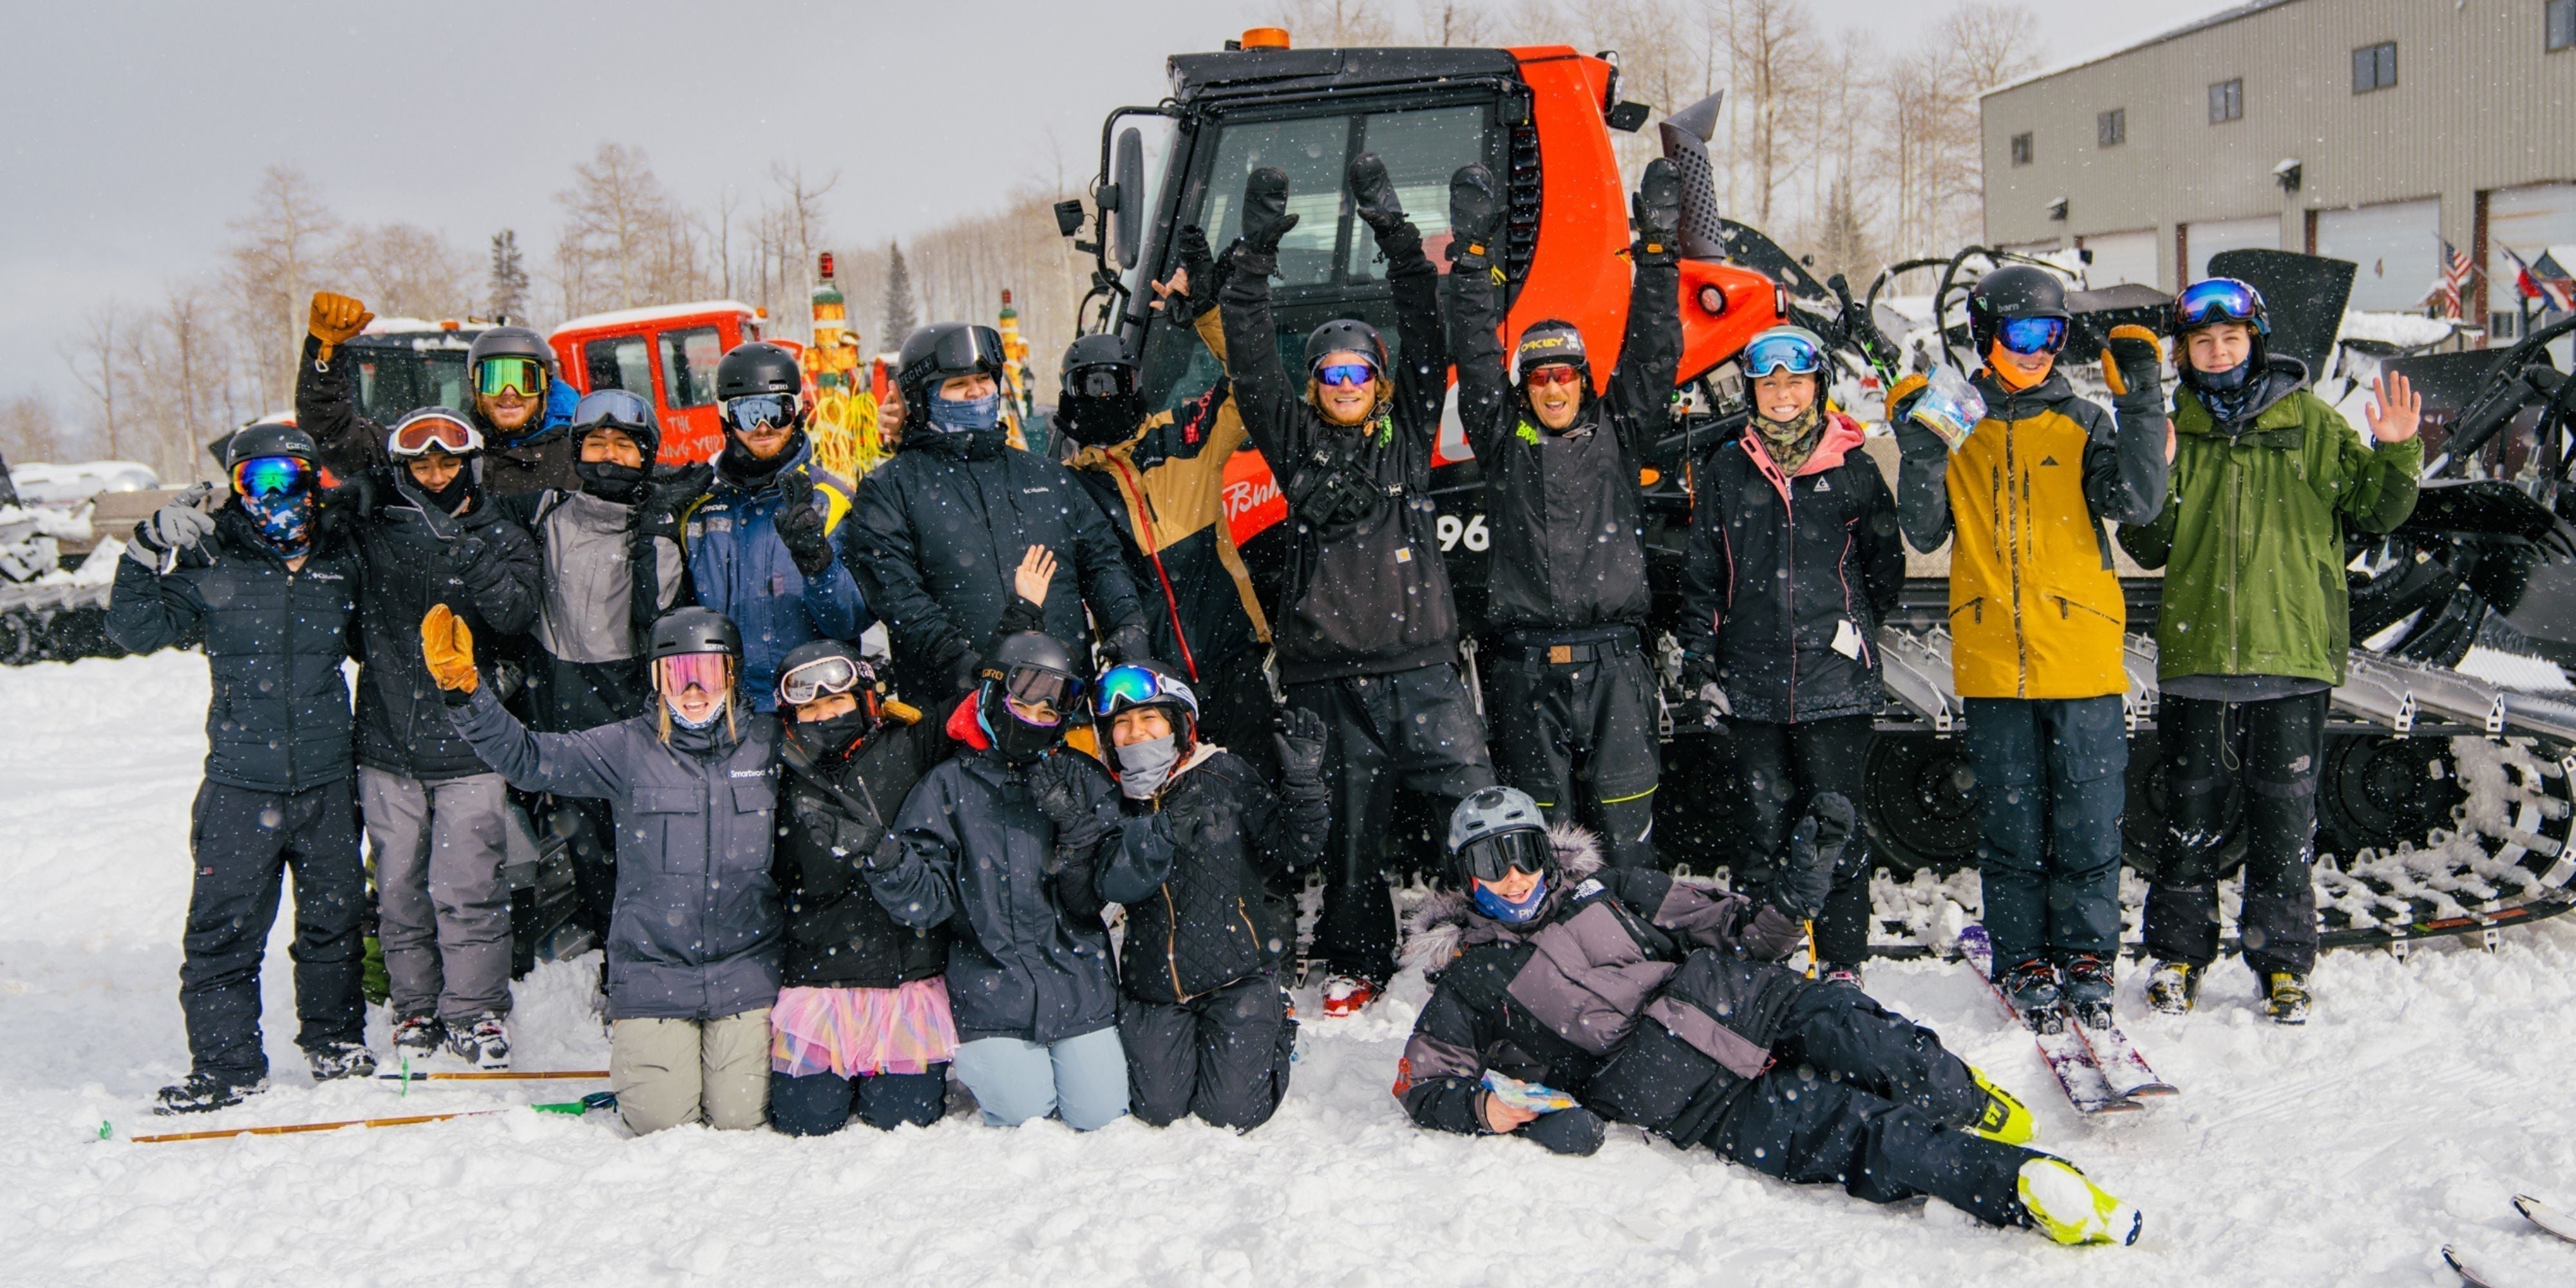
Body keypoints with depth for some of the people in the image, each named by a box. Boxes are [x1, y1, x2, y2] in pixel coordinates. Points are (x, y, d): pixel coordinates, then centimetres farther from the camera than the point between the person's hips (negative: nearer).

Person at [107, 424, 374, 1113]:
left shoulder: (343, 562, 8)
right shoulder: (211, 565, -1)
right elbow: (136, 629, -5)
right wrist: (151, 554, -14)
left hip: (328, 778, 2)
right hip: (242, 780, -2)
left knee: (334, 914, 12)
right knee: (225, 924, -3)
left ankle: (335, 1039, 29)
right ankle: (225, 1064, 9)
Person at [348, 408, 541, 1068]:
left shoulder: (501, 537, 4)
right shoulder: (374, 529, 8)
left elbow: (513, 613, -12)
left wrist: (465, 544, -20)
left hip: (467, 746, -2)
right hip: (387, 741, 2)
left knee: (467, 889, -5)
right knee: (400, 889, 7)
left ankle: (476, 1012, 8)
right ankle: (415, 1008, 21)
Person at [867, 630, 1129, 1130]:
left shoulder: (1084, 780, 5)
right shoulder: (950, 785, 1)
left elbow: (1096, 897, -2)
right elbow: (930, 902, -5)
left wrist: (1076, 828, -17)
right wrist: (893, 869, -25)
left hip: (1079, 981, 2)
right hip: (992, 985, -1)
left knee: (1100, 1116, -3)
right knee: (1023, 1113, -10)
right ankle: (981, 1058, 20)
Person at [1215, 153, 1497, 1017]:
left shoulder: (1408, 432, 10)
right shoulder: (1295, 442, 9)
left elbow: (1427, 336, 1)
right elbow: (1250, 360, 2)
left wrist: (1394, 230, -6)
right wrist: (1257, 253, -5)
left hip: (1419, 661, 0)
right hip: (1327, 669, 1)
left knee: (1475, 800, -7)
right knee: (1350, 824, 9)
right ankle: (1359, 961, 24)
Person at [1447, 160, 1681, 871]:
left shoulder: (1617, 434, 11)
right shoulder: (1502, 441, 9)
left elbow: (1650, 356, 4)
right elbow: (1478, 359, 2)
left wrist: (1655, 253, -3)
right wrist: (1474, 257, -5)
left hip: (1613, 657, 0)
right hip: (1525, 659, 0)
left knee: (1627, 819, 0)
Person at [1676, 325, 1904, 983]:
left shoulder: (1853, 468, 4)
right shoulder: (1727, 470, 8)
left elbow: (1885, 562, 14)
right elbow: (1703, 571, 11)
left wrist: (1851, 622, 8)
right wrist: (1699, 655, 5)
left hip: (1836, 679, -1)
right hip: (1754, 678, 2)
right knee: (1767, 819, 7)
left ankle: (1843, 960, 7)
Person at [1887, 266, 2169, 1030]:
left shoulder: (2083, 422, 8)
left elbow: (2138, 502, -8)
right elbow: (1925, 532, 3)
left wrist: (2141, 402, -13)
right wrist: (1919, 448, -10)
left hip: (2081, 653, 0)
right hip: (1992, 658, 1)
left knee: (2088, 818, 1)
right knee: (2010, 822, 5)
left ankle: (2085, 958, 13)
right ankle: (2024, 963, 15)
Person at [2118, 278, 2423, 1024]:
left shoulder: (2309, 423, 5)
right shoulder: (2175, 433, 9)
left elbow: (2376, 510, 3)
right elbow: (2149, 549, 6)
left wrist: (2396, 454, -14)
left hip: (2294, 654, -1)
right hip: (2196, 655, 1)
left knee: (2285, 815, 3)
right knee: (2192, 814, 7)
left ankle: (2283, 965, 14)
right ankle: (2178, 956, 18)